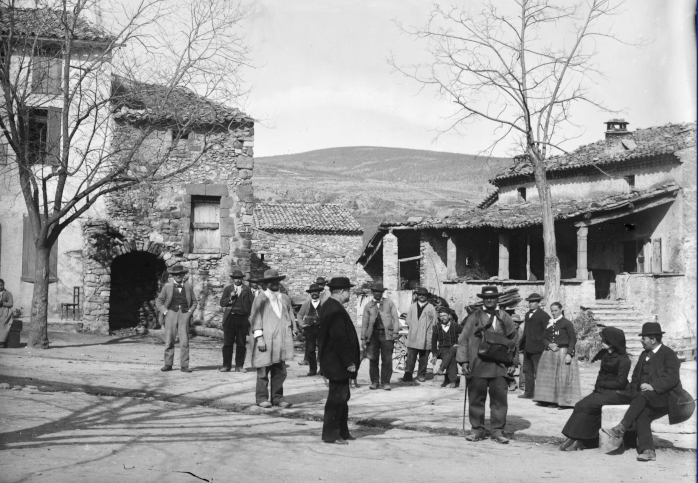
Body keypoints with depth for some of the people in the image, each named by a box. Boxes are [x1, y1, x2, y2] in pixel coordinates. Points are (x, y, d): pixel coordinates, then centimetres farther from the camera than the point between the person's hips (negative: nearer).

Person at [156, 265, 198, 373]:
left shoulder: (188, 287, 14)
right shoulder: (167, 286, 11)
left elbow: (194, 302, 19)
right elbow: (159, 301, 13)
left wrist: (190, 311, 3)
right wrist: (164, 311, -1)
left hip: (184, 314, 0)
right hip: (171, 313, 0)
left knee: (184, 342, -6)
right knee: (169, 341, -1)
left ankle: (184, 366, -4)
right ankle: (168, 364, 6)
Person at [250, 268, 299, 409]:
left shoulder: (285, 298, 16)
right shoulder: (260, 299, -1)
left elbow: (290, 316, 19)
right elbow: (255, 318, -5)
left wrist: (294, 330, 11)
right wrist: (259, 338, -12)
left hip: (281, 341, 5)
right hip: (266, 341, -5)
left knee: (280, 372, 5)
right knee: (263, 371, 0)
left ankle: (277, 398, 13)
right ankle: (262, 398, 9)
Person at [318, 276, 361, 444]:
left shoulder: (330, 306, 12)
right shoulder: (335, 310, -22)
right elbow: (340, 339, -25)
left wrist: (349, 360, 20)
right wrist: (349, 362, -19)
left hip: (334, 361, 11)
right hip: (337, 362, -11)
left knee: (342, 396, 17)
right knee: (337, 397, -2)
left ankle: (342, 432, 25)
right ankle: (330, 434, 6)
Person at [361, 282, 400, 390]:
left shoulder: (389, 303, 9)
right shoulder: (368, 306, 11)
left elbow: (395, 318, 4)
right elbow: (364, 323, 10)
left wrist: (396, 332, -8)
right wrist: (363, 338, 5)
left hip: (386, 334, -1)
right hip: (373, 334, 1)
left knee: (387, 360, -3)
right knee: (373, 359, 2)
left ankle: (385, 382, 5)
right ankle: (374, 382, 13)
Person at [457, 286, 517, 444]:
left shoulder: (505, 318, 10)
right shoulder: (474, 317, 5)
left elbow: (513, 341, 13)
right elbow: (463, 339, 4)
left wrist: (512, 363, 7)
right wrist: (464, 361, -4)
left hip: (500, 366, 1)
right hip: (477, 365, -1)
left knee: (499, 398, 0)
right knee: (476, 399, 3)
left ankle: (498, 431, 9)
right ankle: (477, 430, 14)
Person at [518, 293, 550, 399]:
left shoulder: (543, 315, -7)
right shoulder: (527, 314, 17)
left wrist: (546, 346, -15)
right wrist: (521, 344, 17)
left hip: (537, 348, -8)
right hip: (527, 348, 8)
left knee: (538, 371, -5)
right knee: (527, 370, 11)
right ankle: (528, 392, 18)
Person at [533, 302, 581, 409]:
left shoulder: (567, 323, -3)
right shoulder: (549, 324, 13)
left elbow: (573, 339, -6)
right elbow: (544, 338, 15)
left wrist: (569, 354, -15)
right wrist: (549, 345, -7)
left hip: (563, 353, -6)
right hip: (550, 354, 6)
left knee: (563, 377, -7)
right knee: (550, 377, 5)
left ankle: (564, 402, -2)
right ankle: (552, 400, 14)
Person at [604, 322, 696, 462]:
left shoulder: (669, 354, -2)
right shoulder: (644, 355, 21)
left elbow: (672, 378, -15)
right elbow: (635, 378, 18)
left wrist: (653, 386, -26)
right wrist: (635, 393, -1)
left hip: (667, 397, -6)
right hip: (647, 400, 6)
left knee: (643, 396, -33)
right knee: (641, 415, -26)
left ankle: (620, 429, -39)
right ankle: (648, 451, -36)